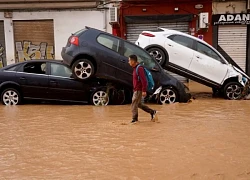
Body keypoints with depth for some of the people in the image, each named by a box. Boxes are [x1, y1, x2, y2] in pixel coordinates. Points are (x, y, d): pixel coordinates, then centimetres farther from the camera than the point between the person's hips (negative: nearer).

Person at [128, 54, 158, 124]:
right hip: (136, 90, 10)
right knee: (139, 104, 16)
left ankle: (134, 119, 4)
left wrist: (144, 91, -25)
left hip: (139, 90, -10)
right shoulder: (135, 68, 13)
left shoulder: (139, 68, -18)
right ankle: (152, 112, 23)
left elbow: (144, 80, -22)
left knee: (134, 104, -6)